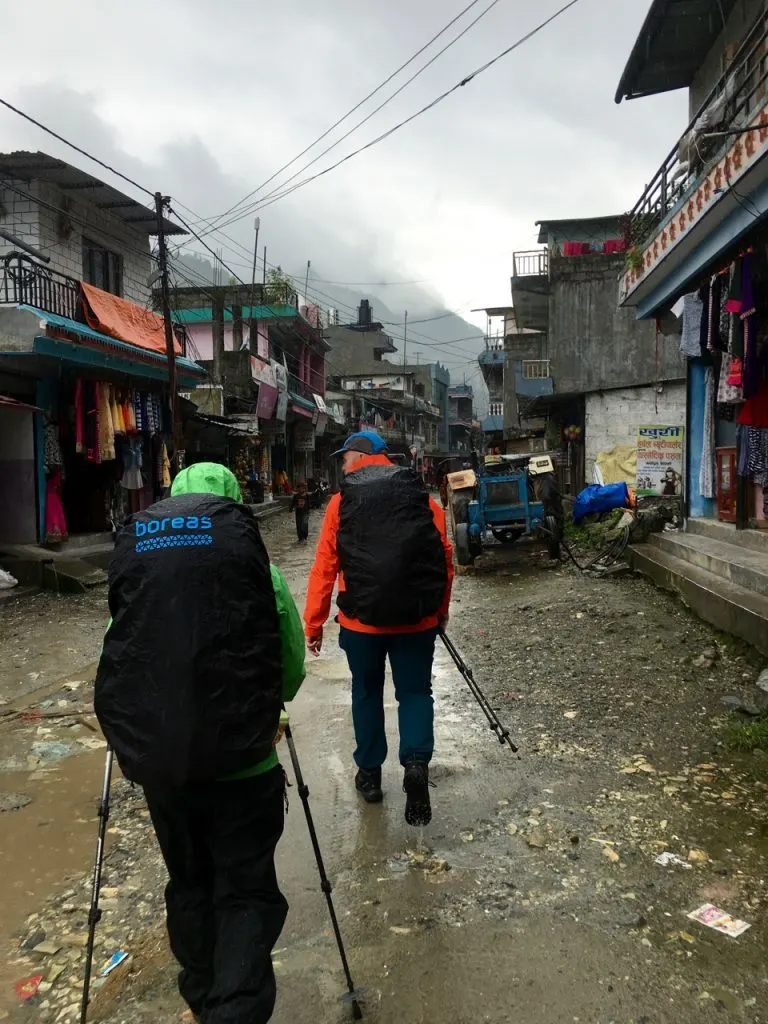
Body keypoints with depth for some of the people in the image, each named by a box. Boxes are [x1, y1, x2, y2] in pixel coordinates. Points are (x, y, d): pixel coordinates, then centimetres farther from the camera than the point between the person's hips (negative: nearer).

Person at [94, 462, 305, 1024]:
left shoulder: (131, 547, 5)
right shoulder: (250, 553, -3)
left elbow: (123, 649, 8)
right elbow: (291, 662, -3)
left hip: (153, 753, 4)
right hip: (239, 756, -3)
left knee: (189, 884, 23)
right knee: (247, 892, 10)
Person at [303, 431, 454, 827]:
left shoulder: (341, 502, -1)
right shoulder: (423, 499, 3)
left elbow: (324, 567, -4)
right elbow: (445, 559, 2)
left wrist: (313, 623, 3)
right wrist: (440, 610, 15)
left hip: (362, 619, 0)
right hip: (417, 619, 1)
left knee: (367, 692, 18)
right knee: (415, 692, 13)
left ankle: (370, 773, 28)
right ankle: (416, 762, -8)